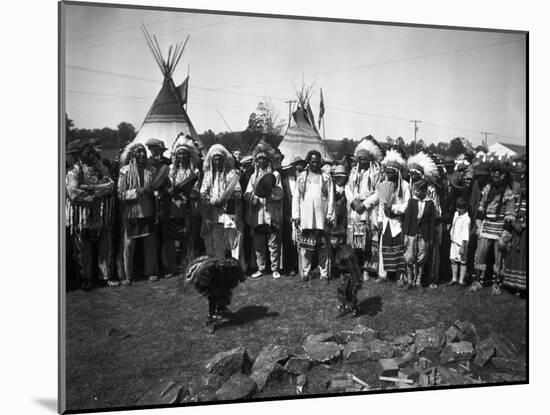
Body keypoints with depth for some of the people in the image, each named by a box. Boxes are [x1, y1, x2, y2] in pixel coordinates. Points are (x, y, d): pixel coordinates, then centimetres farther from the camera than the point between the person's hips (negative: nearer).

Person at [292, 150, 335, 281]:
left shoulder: (326, 177, 10)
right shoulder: (302, 177, 11)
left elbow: (330, 198, 7)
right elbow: (296, 197, 9)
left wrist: (329, 215, -1)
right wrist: (296, 215, 0)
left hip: (321, 217, 0)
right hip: (305, 217, 1)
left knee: (322, 247, -1)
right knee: (305, 246, -1)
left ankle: (324, 273, 4)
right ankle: (305, 273, 5)